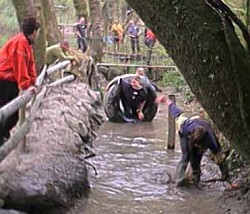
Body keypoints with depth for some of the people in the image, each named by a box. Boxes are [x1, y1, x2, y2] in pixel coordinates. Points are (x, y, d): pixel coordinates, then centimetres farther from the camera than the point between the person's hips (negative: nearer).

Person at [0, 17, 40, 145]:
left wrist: (32, 83, 8)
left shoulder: (26, 42, 12)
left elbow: (30, 63, 13)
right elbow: (20, 64, -24)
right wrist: (26, 85, -23)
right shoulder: (20, 42, -20)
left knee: (14, 111, 12)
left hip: (10, 81, 10)